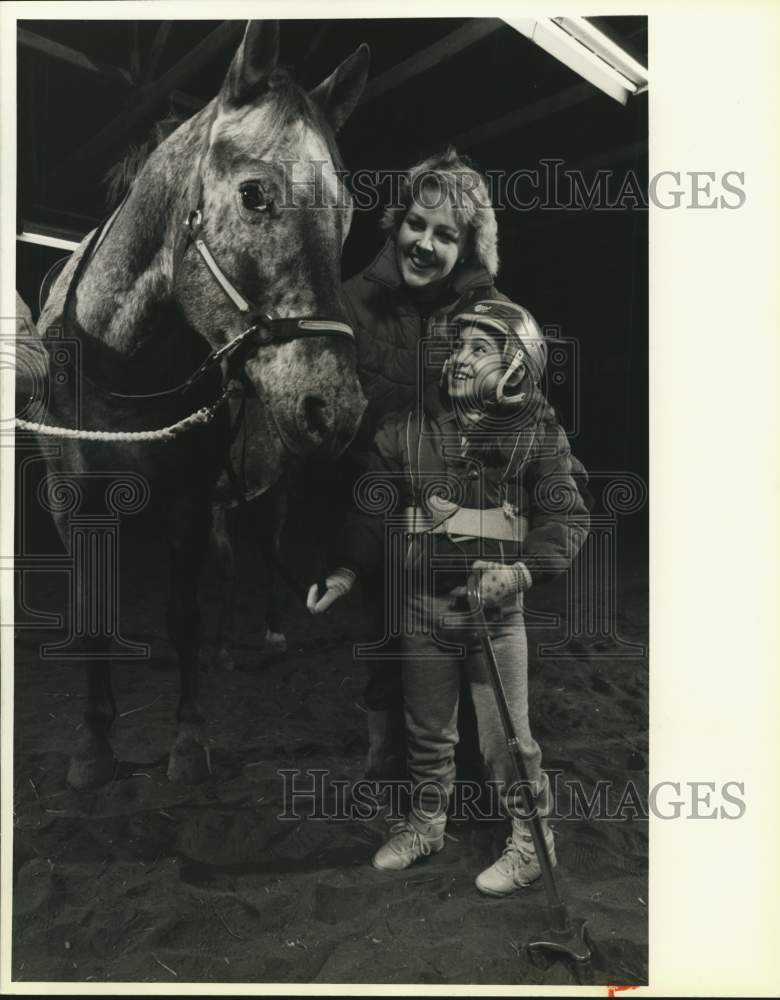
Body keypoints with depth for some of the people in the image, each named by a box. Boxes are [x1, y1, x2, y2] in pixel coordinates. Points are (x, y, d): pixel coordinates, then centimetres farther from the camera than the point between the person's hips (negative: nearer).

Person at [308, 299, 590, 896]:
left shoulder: (537, 432, -2)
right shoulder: (408, 427, 4)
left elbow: (569, 516, -8)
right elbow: (373, 510, 7)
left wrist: (522, 571, -23)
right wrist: (346, 572, -4)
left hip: (496, 609, -3)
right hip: (422, 606, 3)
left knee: (507, 738, 6)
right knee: (428, 731, 18)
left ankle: (531, 841, 29)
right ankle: (426, 824, 40)